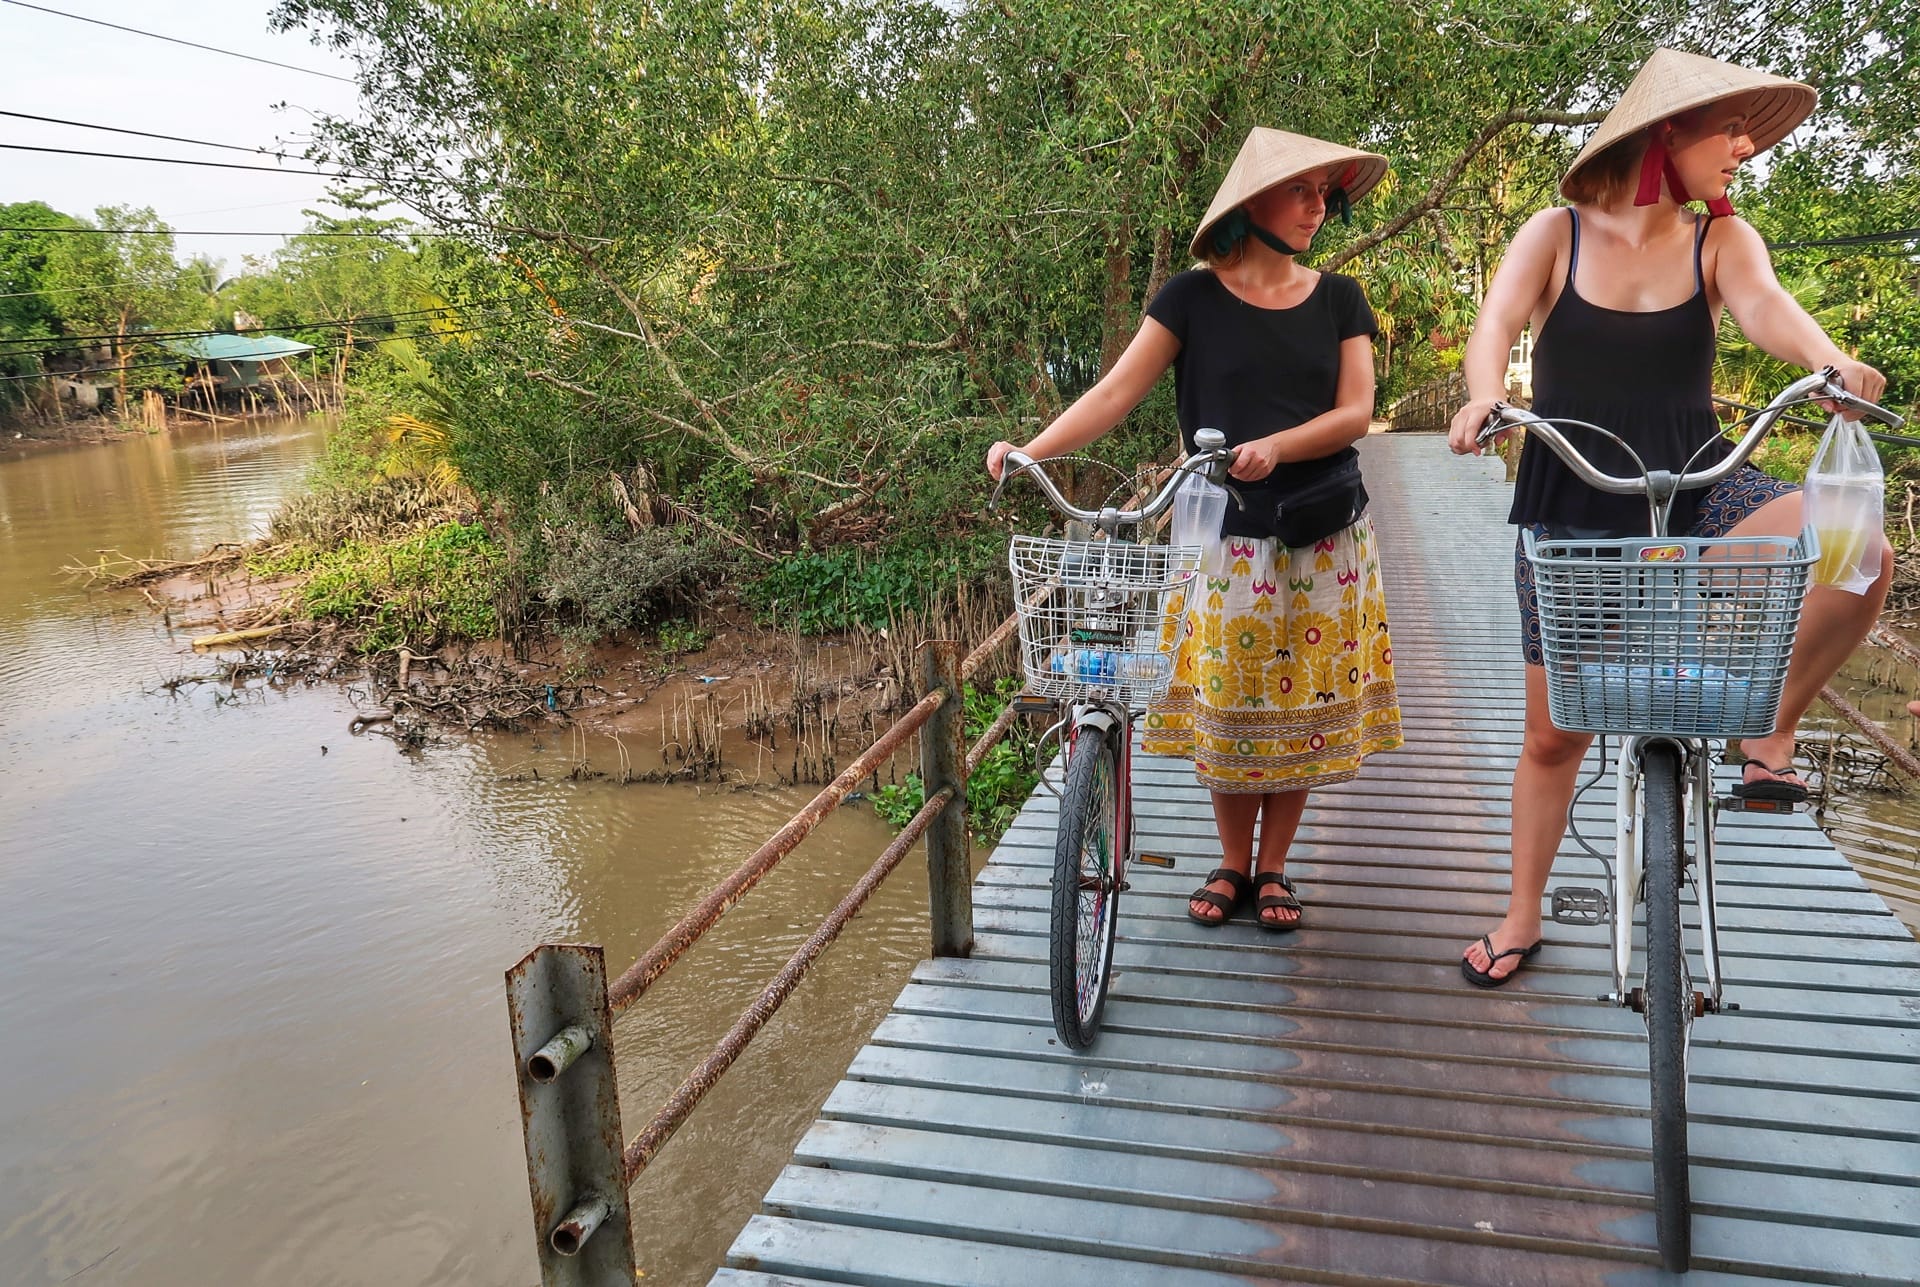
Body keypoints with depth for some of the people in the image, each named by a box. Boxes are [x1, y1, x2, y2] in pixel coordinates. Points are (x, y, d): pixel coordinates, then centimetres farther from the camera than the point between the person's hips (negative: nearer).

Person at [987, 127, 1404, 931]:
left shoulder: (1337, 298, 6)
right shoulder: (1194, 297, -1)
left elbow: (1356, 411, -3)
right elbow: (1116, 392, -9)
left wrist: (1276, 446, -22)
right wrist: (1033, 450, -23)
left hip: (1324, 542, 2)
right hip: (1228, 540, -2)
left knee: (1299, 707, 6)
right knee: (1226, 708, 2)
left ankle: (1273, 869, 23)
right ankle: (1232, 865, 23)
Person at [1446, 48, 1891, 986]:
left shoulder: (1722, 242, 2)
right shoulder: (1556, 235, -1)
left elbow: (1764, 304, -17)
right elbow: (1496, 321, -18)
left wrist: (1827, 358, -40)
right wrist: (1484, 396, -40)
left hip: (1698, 490, 2)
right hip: (1569, 512, -1)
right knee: (1553, 732, 5)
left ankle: (1770, 732, -3)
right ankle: (1522, 918, 26)